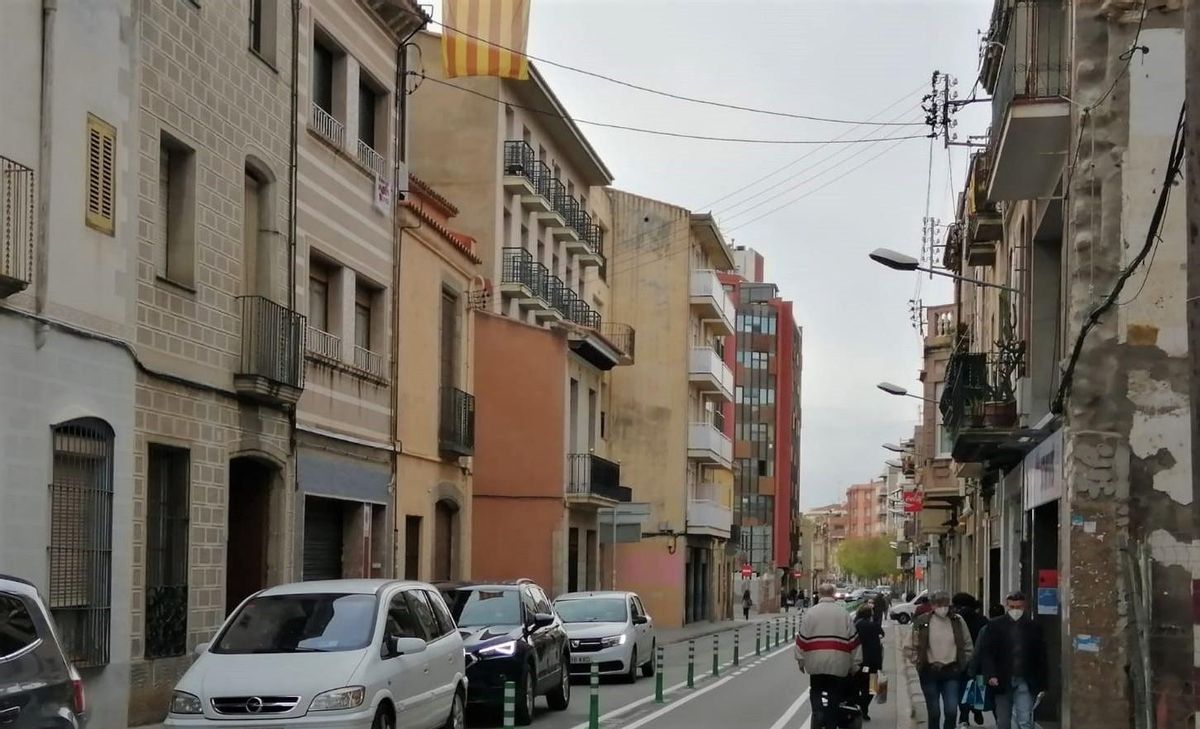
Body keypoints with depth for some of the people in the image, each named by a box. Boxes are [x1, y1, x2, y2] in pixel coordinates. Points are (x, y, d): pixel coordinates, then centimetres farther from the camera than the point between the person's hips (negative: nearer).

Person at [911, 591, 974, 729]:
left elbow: (968, 645, 11)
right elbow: (913, 647, 5)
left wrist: (964, 663, 5)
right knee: (934, 713, 4)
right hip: (929, 672, -1)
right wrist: (918, 663, -3)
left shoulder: (958, 622, 2)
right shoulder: (921, 623, -2)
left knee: (951, 711, -6)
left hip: (951, 672, 1)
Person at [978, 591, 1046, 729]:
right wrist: (990, 675, -16)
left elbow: (1040, 657, 5)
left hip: (1024, 682, -1)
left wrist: (1041, 685, 2)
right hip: (1002, 682, 1)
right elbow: (986, 652, -3)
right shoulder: (994, 625, 2)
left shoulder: (1033, 627, 4)